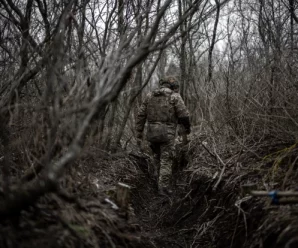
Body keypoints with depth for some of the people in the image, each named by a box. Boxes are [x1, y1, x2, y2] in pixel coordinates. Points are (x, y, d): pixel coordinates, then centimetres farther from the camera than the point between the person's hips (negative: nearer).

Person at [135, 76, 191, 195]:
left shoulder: (150, 96, 11)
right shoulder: (175, 96, -1)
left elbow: (141, 115, 6)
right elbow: (184, 115, -7)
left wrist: (139, 134, 8)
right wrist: (187, 127, 12)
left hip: (152, 132, 4)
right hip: (167, 133, -4)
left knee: (158, 157, 21)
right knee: (166, 161, 3)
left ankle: (160, 183, 26)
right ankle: (164, 188, 2)